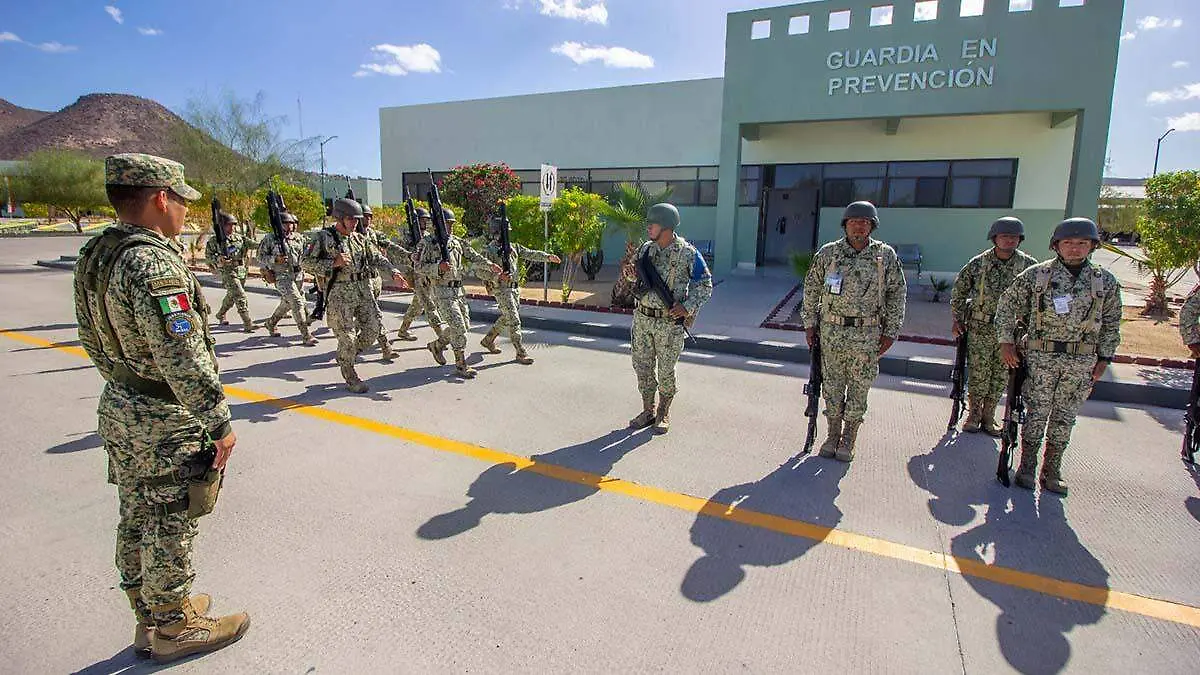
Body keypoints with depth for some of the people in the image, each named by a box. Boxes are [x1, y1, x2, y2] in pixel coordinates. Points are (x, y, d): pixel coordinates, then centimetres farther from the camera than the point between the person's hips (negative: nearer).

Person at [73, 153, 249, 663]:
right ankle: (174, 628, 25)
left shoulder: (94, 254, 6)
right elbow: (182, 358, -28)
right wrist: (220, 422, -21)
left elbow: (94, 339, 16)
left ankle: (149, 618, 38)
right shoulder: (152, 262, -25)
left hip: (119, 410, 9)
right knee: (169, 528, 7)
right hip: (166, 423, -9)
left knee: (137, 521, 20)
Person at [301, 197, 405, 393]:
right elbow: (304, 262, -9)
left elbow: (377, 258, 14)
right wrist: (333, 263, -18)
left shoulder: (360, 239, 11)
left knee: (372, 330, 3)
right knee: (347, 336, -3)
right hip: (340, 294, -6)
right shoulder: (324, 238, -6)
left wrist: (393, 271, -2)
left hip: (364, 291, 6)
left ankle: (346, 357, 29)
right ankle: (351, 378, 14)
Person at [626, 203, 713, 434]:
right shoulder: (645, 249, 5)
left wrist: (687, 306, -16)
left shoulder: (687, 254, -10)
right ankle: (648, 411, 27)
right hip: (642, 319, 5)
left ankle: (663, 414, 24)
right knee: (642, 366, 11)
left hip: (669, 323, -5)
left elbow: (705, 284, -4)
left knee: (666, 371, 5)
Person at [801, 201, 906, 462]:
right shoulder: (828, 253, 1)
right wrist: (810, 324, 3)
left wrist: (890, 332, 1)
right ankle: (833, 433, 24)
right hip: (831, 331, 1)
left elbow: (897, 294, 5)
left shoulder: (886, 255, 0)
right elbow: (811, 289, 7)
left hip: (867, 335, 0)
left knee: (859, 388, 6)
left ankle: (849, 439, 21)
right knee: (832, 384, 9)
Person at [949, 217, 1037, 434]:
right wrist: (957, 319, 3)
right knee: (977, 373, 4)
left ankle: (988, 415, 23)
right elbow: (958, 291, 6)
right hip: (979, 329, -1)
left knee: (1000, 376, 9)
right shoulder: (978, 263, -4)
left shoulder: (1028, 265, -2)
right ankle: (973, 412, 21)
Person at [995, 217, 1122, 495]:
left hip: (1081, 362, 2)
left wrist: (1104, 359, 8)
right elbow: (1008, 305, 3)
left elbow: (1111, 324, 12)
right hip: (1040, 357, -2)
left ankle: (1051, 471, 21)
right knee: (1036, 414, 3)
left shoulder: (1106, 281, 4)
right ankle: (1027, 467, 16)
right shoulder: (1036, 275, -3)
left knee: (1065, 419, 10)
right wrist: (1006, 342, -3)